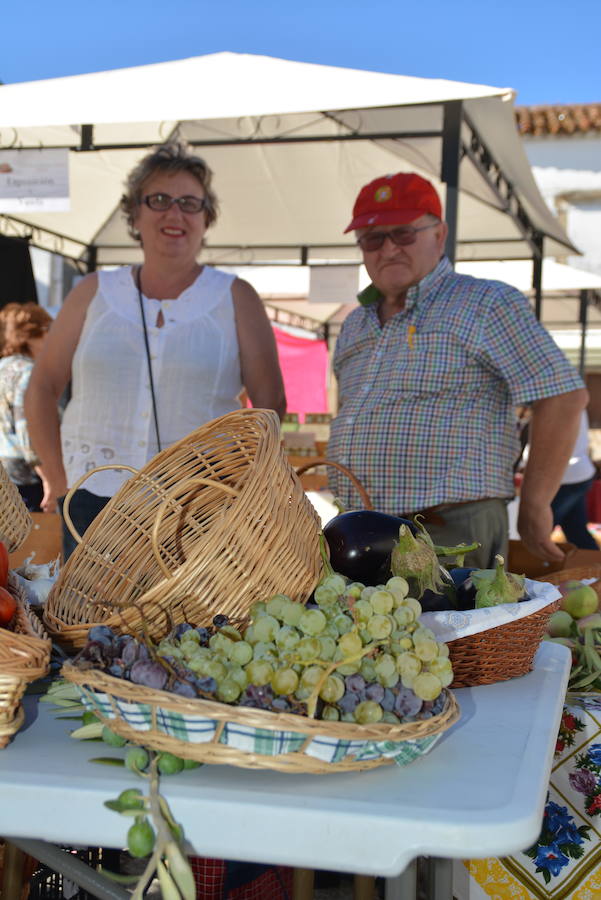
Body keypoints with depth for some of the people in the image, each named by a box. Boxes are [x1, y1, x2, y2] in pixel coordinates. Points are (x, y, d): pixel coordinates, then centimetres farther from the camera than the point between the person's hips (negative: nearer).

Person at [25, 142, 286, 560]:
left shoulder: (235, 299, 5)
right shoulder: (94, 294, 10)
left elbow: (270, 401, 5)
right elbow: (43, 388, 13)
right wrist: (58, 478, 6)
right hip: (95, 500, 2)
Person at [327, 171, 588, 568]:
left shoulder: (488, 304, -2)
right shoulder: (354, 326, 20)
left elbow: (564, 397, -7)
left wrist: (534, 505, -7)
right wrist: (348, 517, 17)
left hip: (451, 534, -6)